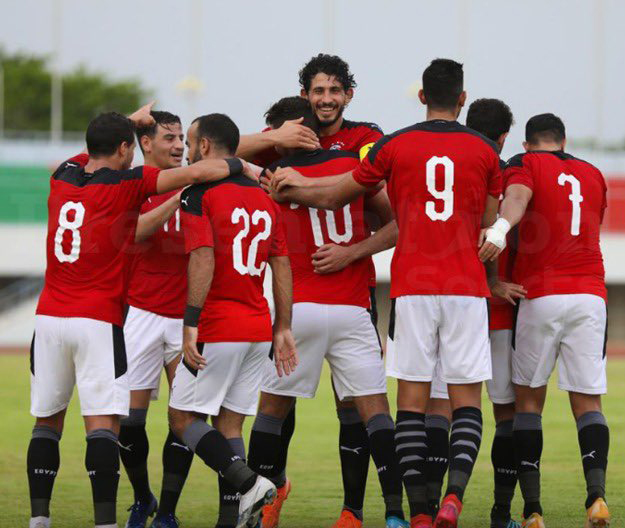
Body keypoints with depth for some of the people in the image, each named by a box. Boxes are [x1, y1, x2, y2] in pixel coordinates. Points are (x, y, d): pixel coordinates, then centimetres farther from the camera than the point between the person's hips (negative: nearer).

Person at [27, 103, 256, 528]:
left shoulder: (63, 177, 9)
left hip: (49, 318, 5)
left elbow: (94, 150, 32)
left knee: (47, 420, 11)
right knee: (103, 421, -9)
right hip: (99, 321, -5)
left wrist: (132, 120, 43)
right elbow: (197, 172, -12)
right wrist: (243, 168, 4)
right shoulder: (127, 184, -6)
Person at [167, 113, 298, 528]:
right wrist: (283, 329, 15)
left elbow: (203, 260, -18)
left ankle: (249, 483, -15)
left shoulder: (199, 194, -8)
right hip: (258, 327, 7)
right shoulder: (263, 198, 14)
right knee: (230, 423, 10)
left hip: (218, 328, -7)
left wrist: (191, 324, -19)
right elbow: (282, 267, 13)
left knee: (183, 418, 1)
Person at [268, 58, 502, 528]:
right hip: (467, 288, 0)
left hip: (412, 288, 0)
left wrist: (284, 191, 27)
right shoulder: (484, 150, 3)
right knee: (467, 399, 3)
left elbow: (333, 197, 12)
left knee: (412, 398, 3)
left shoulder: (395, 147, 2)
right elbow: (490, 229, 10)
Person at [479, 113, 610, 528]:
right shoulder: (594, 176, 18)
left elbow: (517, 197, -19)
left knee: (529, 400, 7)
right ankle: (597, 491, -19)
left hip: (541, 295, -3)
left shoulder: (525, 165, 4)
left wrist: (501, 226, -38)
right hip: (590, 295, 3)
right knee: (588, 402, 4)